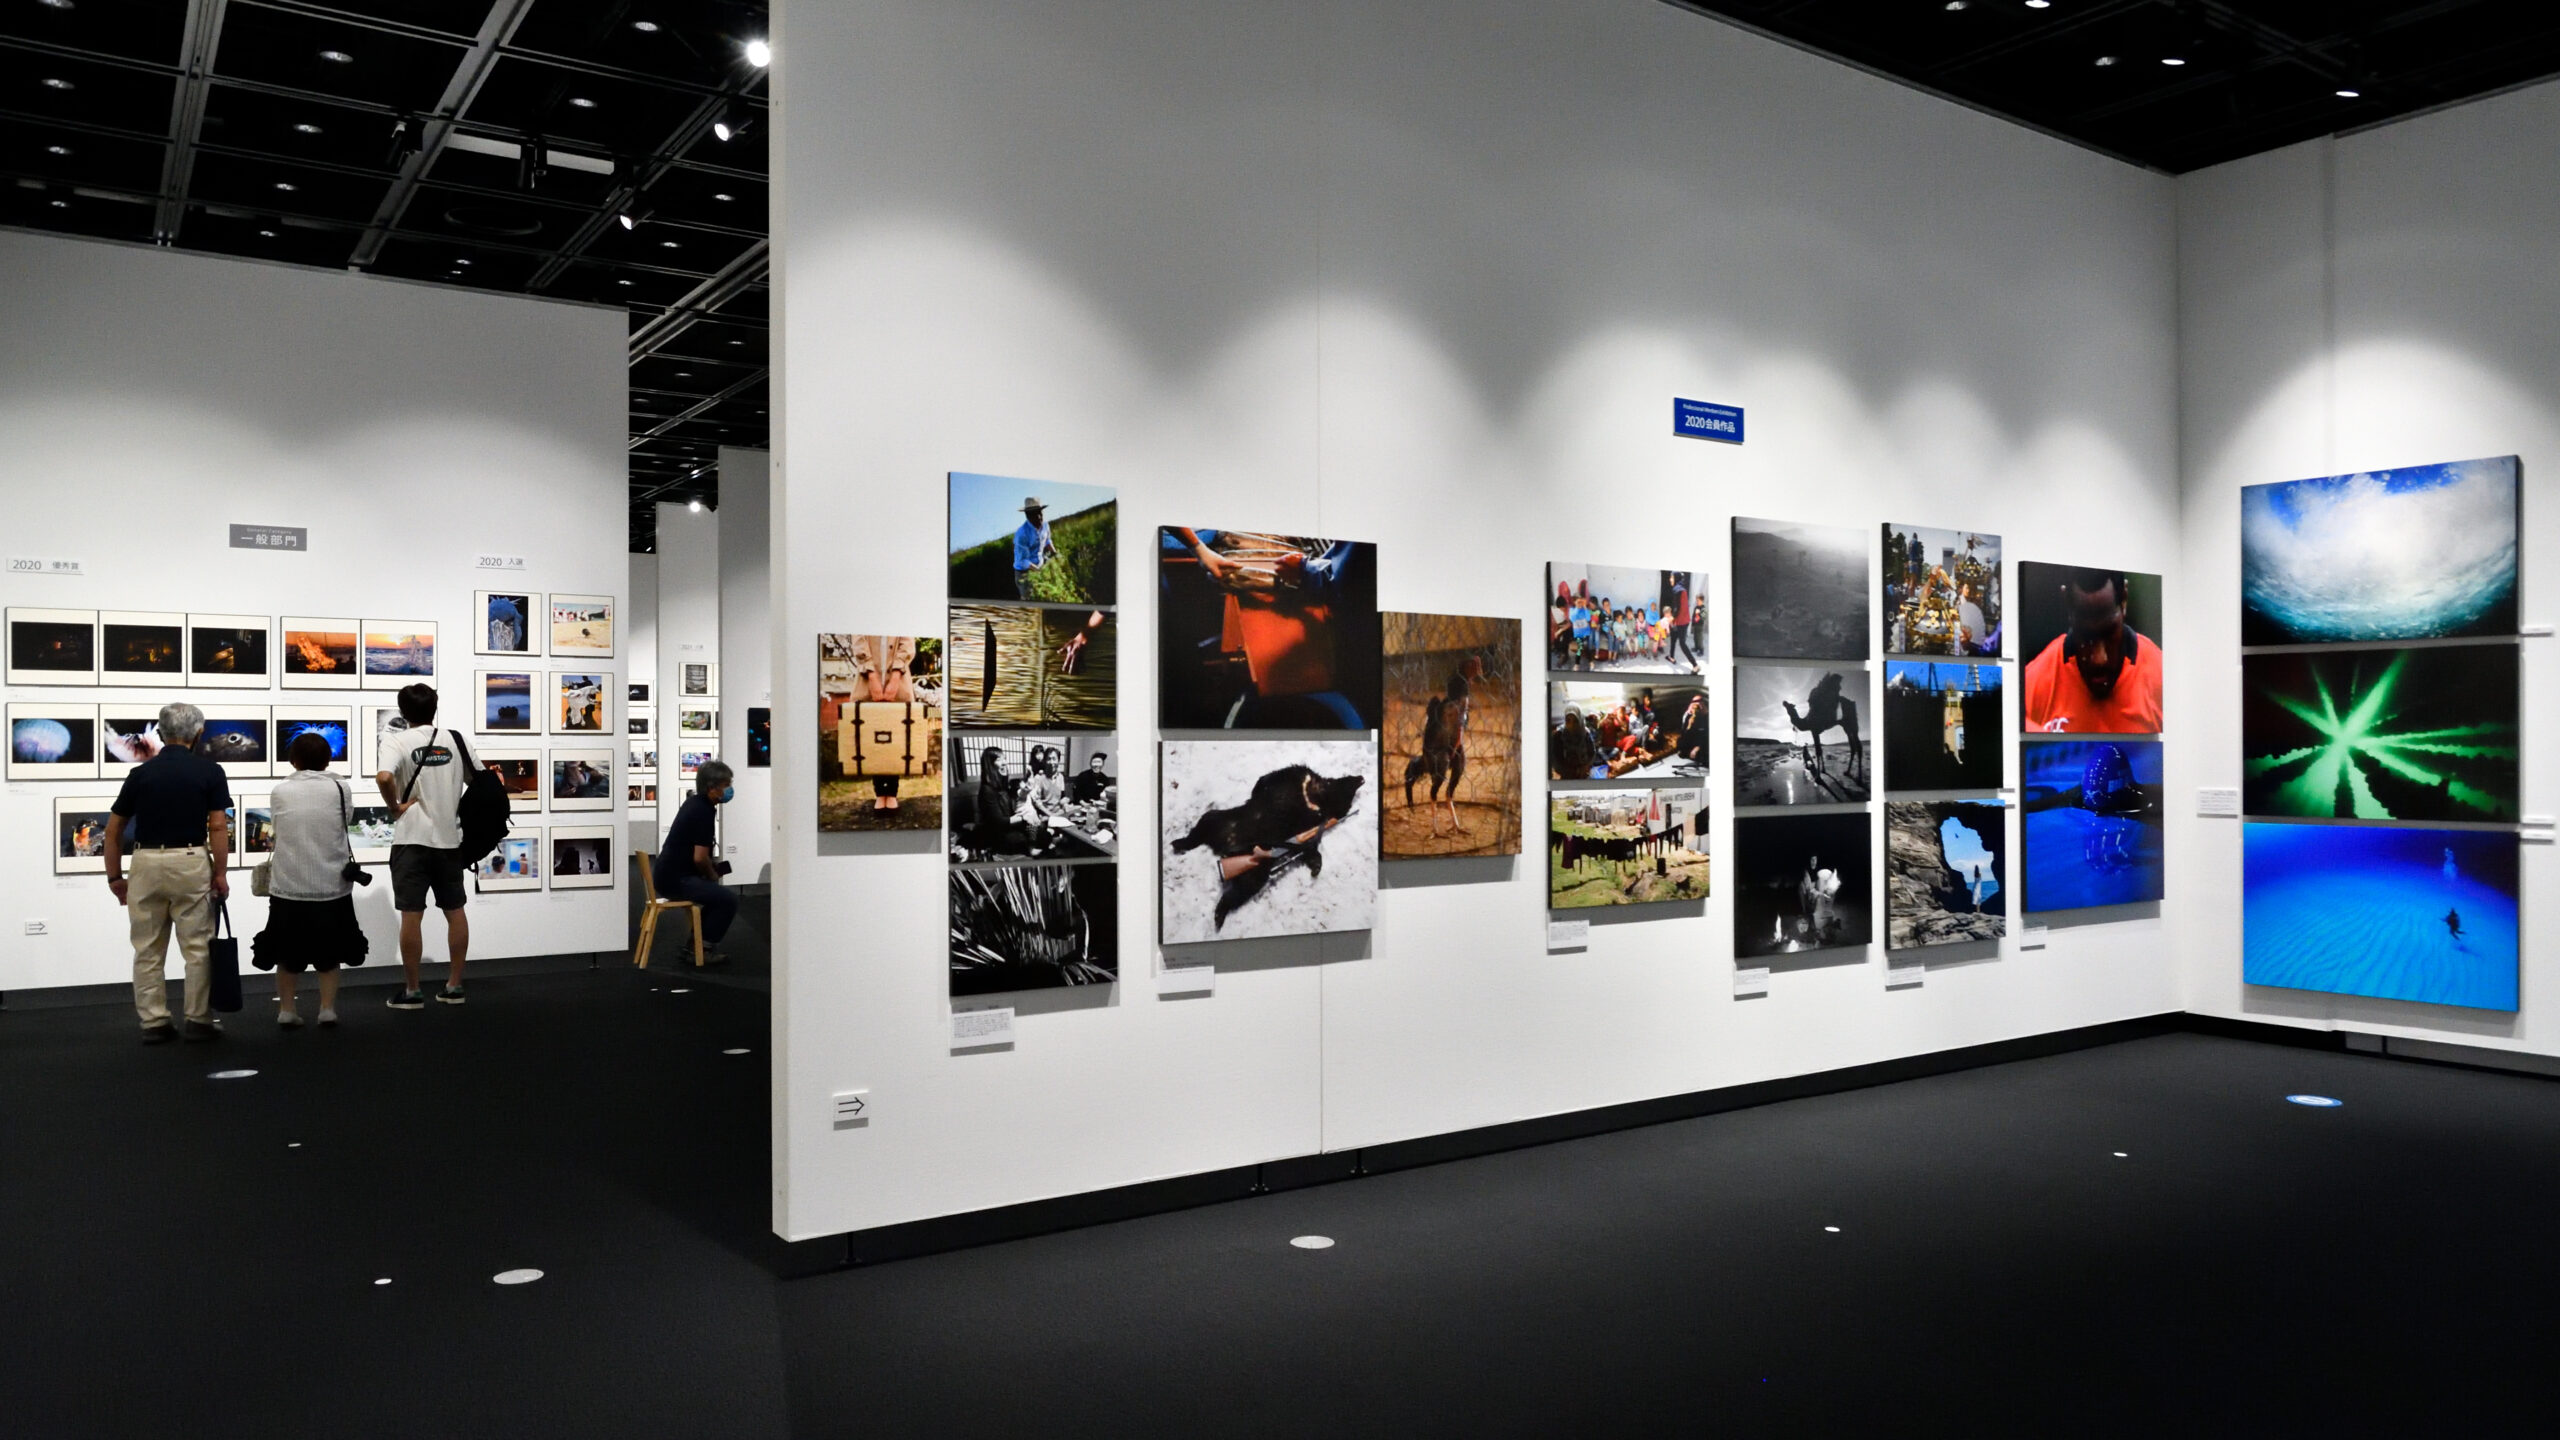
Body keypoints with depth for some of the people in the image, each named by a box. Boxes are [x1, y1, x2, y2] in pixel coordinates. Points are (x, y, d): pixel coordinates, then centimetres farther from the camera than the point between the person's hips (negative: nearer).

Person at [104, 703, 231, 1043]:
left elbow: (114, 830, 7)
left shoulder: (141, 772, 5)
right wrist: (221, 873, -3)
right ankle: (199, 1021, 6)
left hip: (146, 863, 3)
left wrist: (115, 876, 15)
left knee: (148, 950, 9)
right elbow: (218, 827, -8)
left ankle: (153, 1023, 11)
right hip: (191, 862, -2)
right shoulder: (209, 771, -2)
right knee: (197, 947, 4)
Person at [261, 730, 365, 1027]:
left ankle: (286, 1009, 16)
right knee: (329, 952, 12)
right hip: (332, 886, 0)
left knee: (288, 954, 14)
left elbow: (279, 831, 8)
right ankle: (328, 1009, 10)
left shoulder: (280, 792, -1)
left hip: (288, 888, 0)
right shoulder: (340, 788, -4)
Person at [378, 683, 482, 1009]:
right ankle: (454, 985, 17)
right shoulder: (456, 740, 6)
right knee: (455, 911, 12)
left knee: (411, 915, 1)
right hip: (450, 838, 4)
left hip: (412, 839, -4)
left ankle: (412, 991, 6)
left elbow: (384, 777, -25)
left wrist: (395, 808, -10)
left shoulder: (398, 742, -6)